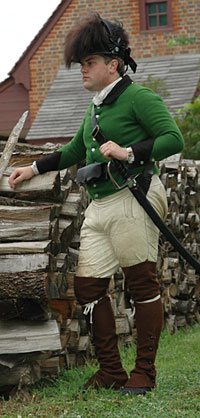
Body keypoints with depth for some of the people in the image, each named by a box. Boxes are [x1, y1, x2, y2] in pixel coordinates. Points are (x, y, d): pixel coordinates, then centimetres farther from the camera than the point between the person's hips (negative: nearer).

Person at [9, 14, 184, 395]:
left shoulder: (137, 97, -4)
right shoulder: (95, 107, 22)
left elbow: (174, 139, -13)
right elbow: (75, 151, 36)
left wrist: (128, 152, -19)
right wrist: (34, 168, 34)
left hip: (133, 199, -9)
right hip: (99, 206, 9)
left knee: (142, 284, -3)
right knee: (87, 285, 4)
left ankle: (144, 372, 5)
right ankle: (110, 371, 14)